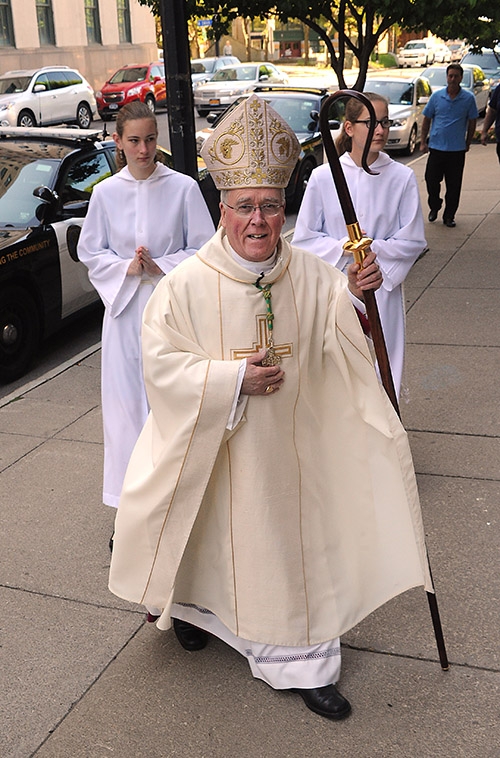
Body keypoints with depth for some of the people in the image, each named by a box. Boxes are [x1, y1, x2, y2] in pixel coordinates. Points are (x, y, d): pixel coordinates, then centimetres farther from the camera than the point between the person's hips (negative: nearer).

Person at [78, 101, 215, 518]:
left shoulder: (183, 187, -3)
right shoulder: (106, 192, 4)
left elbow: (204, 250, -1)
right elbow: (90, 252, 9)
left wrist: (159, 266, -14)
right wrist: (127, 268, -9)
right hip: (125, 308, 2)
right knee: (127, 400, 4)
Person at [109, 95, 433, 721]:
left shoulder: (310, 276, -6)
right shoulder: (187, 285, -14)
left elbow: (335, 345, -2)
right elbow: (161, 362, -13)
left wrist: (354, 296, -21)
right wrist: (234, 378, -21)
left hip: (287, 448, 2)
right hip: (212, 450, -2)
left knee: (292, 548, 11)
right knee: (214, 539, 18)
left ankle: (301, 663, 29)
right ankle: (191, 602, 52)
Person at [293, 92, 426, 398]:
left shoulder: (402, 178, -2)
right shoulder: (323, 177, -2)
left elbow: (414, 242, -1)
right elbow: (304, 238, 0)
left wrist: (371, 248, -14)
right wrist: (342, 247, -15)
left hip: (382, 289, 0)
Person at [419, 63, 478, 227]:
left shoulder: (468, 98, 0)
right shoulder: (436, 96, 2)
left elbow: (472, 122, 8)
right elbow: (427, 120, 8)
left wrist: (467, 144, 8)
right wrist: (423, 142, 5)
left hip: (457, 150, -1)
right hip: (436, 147, 1)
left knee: (454, 186, 4)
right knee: (431, 180, 5)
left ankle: (449, 216, 16)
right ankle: (434, 207, 31)